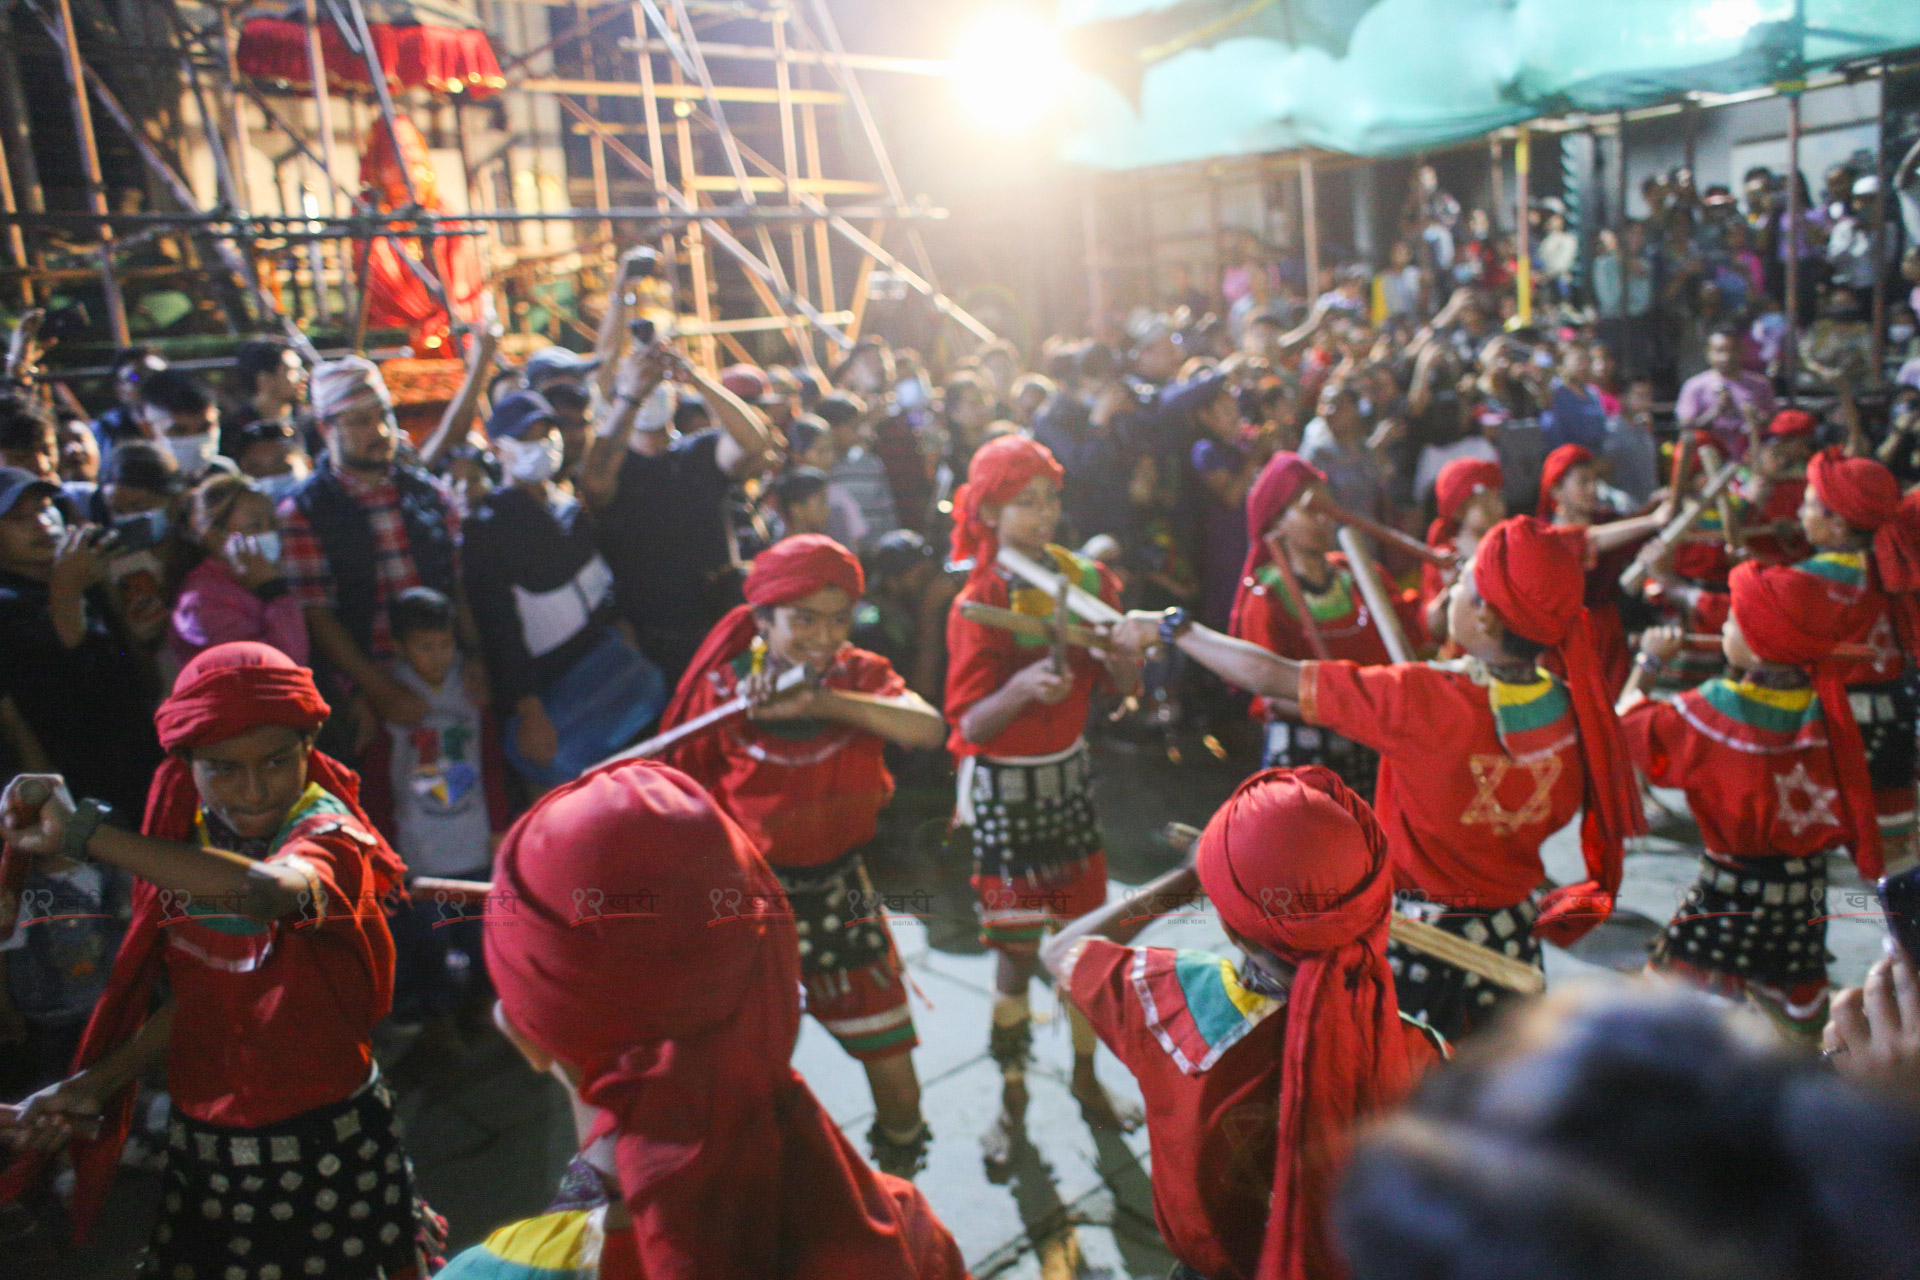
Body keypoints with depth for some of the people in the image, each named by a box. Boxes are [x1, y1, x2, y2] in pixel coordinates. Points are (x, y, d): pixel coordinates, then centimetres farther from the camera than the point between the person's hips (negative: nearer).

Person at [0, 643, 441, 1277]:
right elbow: (193, 998, 9)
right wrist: (97, 1082, -3)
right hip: (201, 1146, 5)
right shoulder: (186, 847, -2)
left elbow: (263, 891, -47)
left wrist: (82, 830, -42)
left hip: (326, 1149, -5)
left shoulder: (329, 837, -22)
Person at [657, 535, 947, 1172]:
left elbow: (929, 729, -28)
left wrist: (820, 700, -37)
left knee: (895, 1076, 8)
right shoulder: (722, 689, -10)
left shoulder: (860, 675, -8)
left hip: (839, 893, 2)